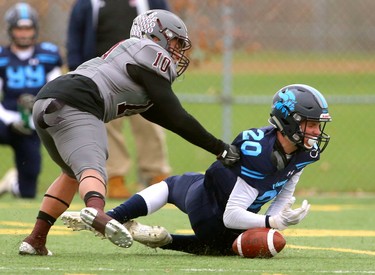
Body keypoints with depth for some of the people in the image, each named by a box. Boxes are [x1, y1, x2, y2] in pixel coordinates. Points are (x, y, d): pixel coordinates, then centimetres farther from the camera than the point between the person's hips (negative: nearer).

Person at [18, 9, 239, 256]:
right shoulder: (151, 54, 6)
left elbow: (162, 116, 33)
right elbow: (176, 117, 0)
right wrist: (220, 149, 5)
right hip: (74, 108, -9)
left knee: (75, 173, 28)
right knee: (93, 170, -27)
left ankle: (35, 240, 24)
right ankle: (95, 211, -58)